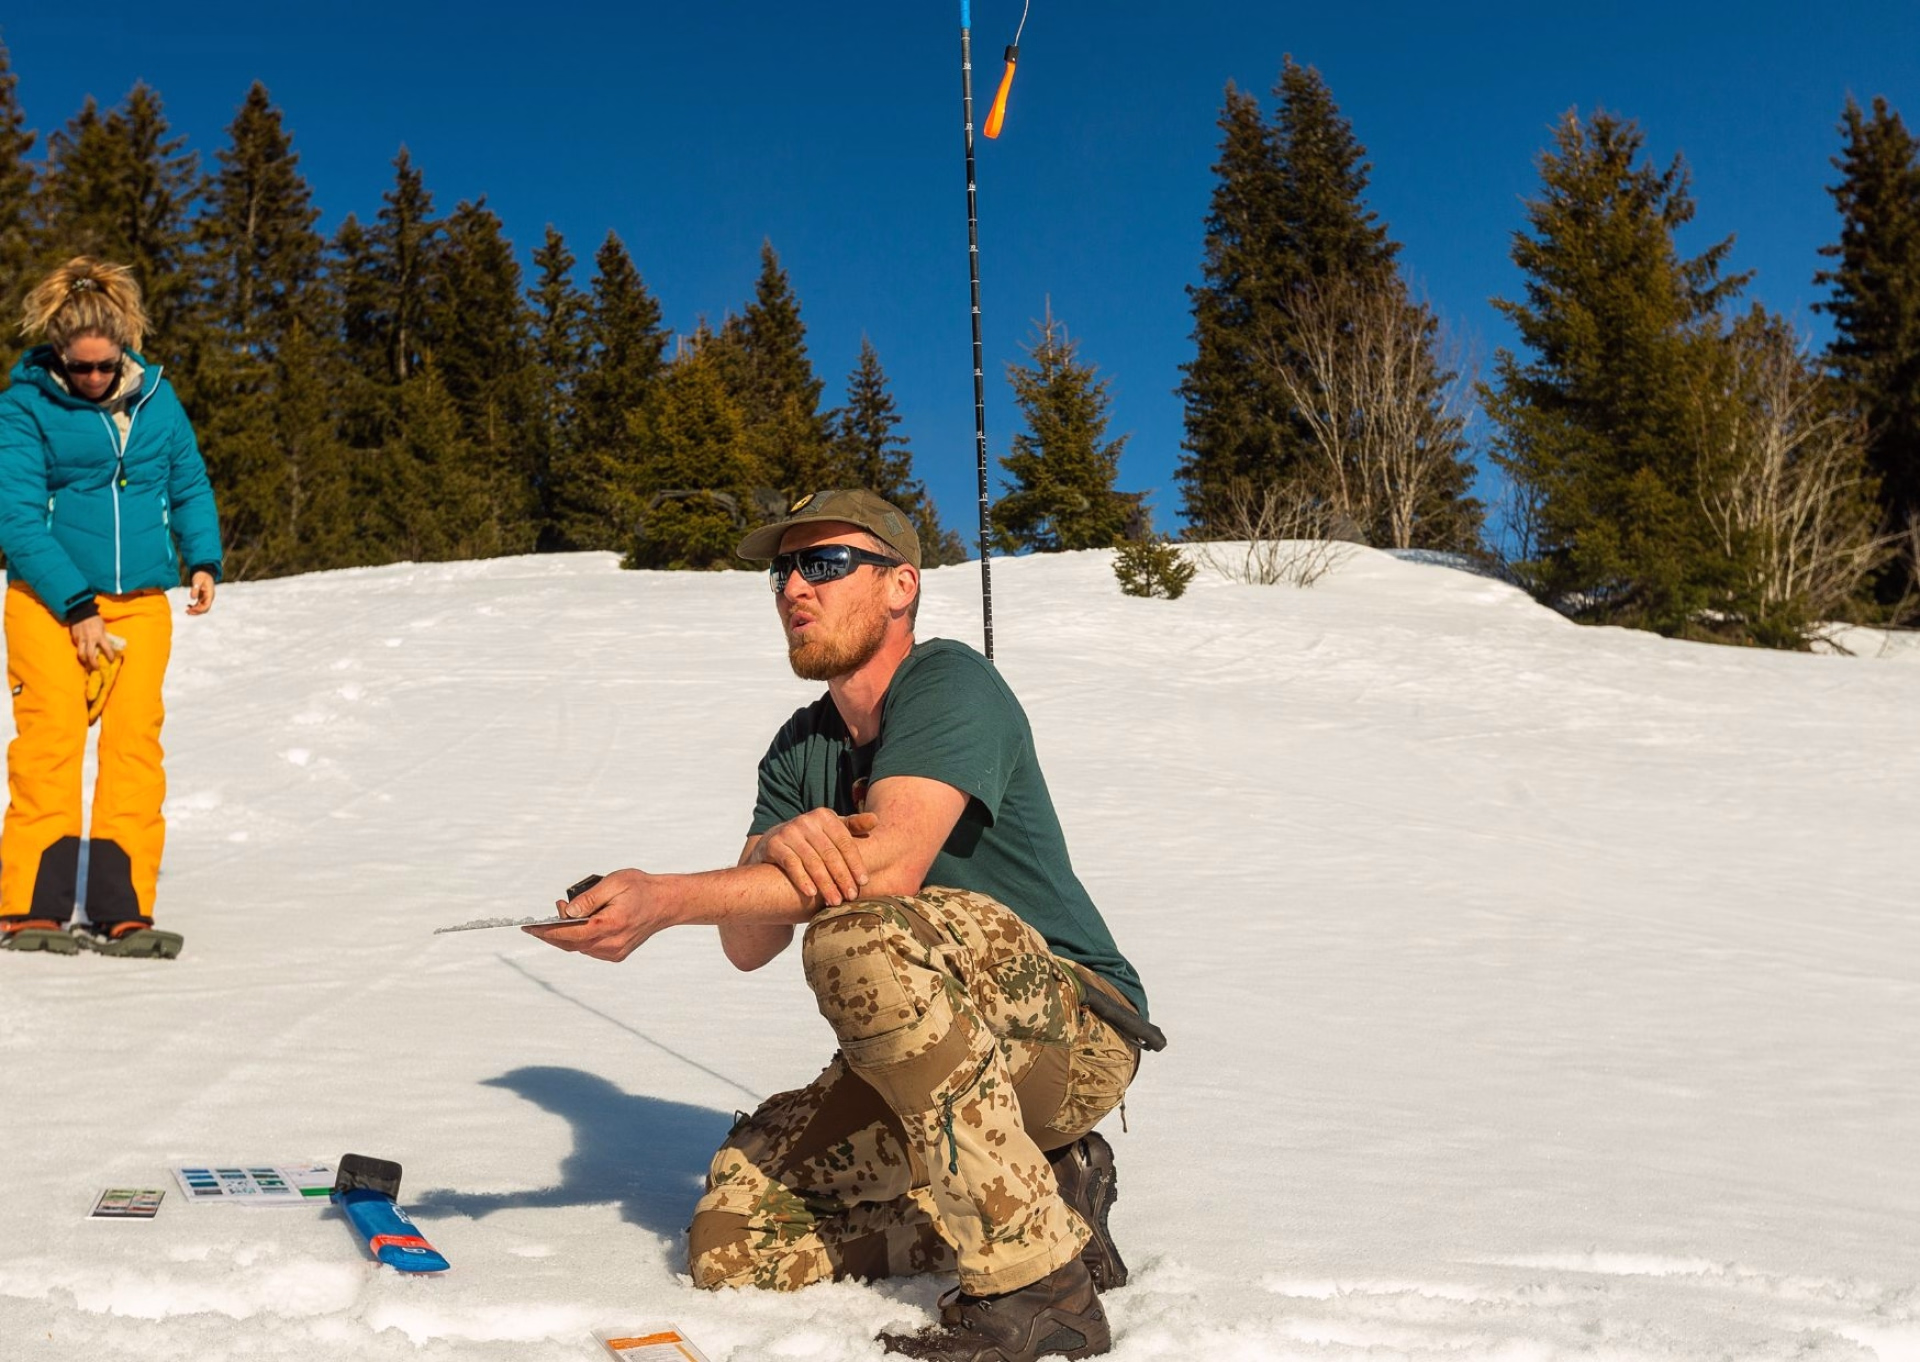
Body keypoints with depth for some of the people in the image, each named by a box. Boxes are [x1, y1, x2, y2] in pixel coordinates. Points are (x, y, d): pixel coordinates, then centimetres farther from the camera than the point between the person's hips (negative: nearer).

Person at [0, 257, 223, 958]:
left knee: (135, 743, -4)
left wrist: (202, 559, 2)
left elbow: (190, 484, 18)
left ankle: (123, 912, -3)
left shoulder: (155, 396, 7)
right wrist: (77, 607, -14)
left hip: (140, 601, 3)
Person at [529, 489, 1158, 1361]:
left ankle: (1036, 1281, -27)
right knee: (733, 1246, -8)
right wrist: (777, 848, -25)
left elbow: (890, 865, -30)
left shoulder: (949, 684, -12)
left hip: (1072, 1029, -8)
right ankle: (1046, 1193, 3)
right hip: (919, 1062, 8)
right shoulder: (799, 750, 11)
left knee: (860, 935, -36)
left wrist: (664, 900, -30)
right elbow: (750, 945, -2)